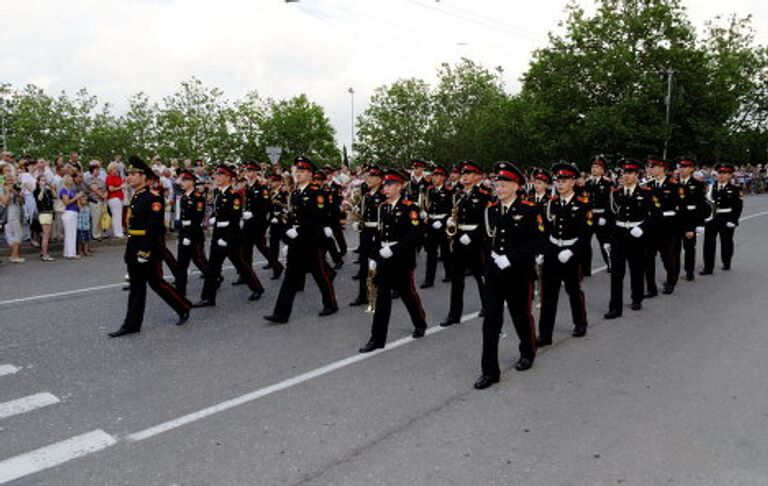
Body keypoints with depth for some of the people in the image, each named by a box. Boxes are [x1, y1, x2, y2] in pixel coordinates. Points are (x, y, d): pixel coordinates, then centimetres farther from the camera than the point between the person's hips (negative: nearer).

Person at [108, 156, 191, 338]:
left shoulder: (153, 198, -15)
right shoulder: (135, 197, 13)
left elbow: (154, 227, -20)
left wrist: (145, 251, -23)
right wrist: (132, 250, 17)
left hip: (148, 248, -9)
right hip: (134, 248, 9)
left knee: (157, 283, 0)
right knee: (136, 287, 11)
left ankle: (184, 308, 17)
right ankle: (131, 324, 16)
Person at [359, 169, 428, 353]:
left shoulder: (409, 207, -10)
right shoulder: (383, 207, 10)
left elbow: (415, 234, -18)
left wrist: (393, 250, -21)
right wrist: (374, 257, 11)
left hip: (402, 259, -5)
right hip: (384, 259, 5)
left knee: (407, 293, 10)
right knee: (382, 297, 3)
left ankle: (420, 324, 36)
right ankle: (377, 339, 6)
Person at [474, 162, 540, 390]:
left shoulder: (529, 210, -7)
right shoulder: (490, 209, 7)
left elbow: (536, 243, -11)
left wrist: (510, 258, -18)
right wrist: (493, 254, 1)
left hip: (519, 273, -3)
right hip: (494, 272, 4)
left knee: (521, 316, 14)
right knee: (490, 321, 0)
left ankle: (528, 353, 41)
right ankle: (489, 371, 5)